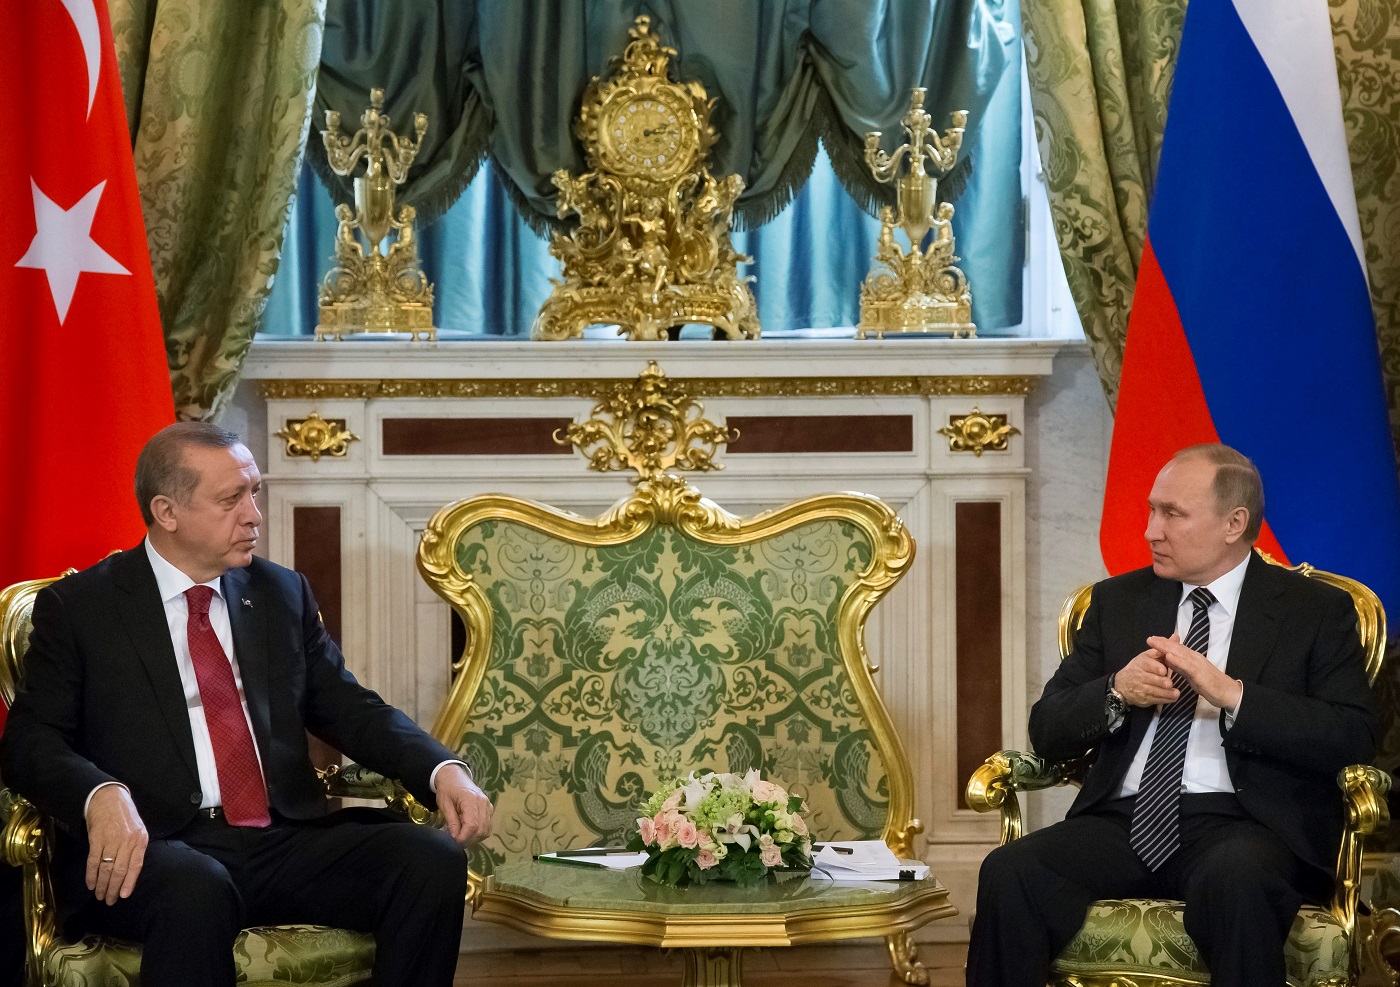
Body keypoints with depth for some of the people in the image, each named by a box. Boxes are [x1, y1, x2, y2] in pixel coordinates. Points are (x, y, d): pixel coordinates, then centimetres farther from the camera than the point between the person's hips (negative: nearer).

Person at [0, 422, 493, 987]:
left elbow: (348, 708, 16)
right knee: (196, 891, -40)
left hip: (284, 840, 5)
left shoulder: (282, 595, 18)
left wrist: (441, 770, -4)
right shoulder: (77, 607, 5)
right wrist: (102, 797, -23)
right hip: (150, 850, -5)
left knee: (434, 860, -20)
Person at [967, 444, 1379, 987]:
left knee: (1234, 879, -39)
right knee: (1009, 872, -27)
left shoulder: (1317, 611, 8)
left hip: (1244, 824, -3)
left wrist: (1232, 694, -15)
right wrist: (1116, 693, -8)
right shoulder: (1117, 601, 19)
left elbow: (1354, 738, -5)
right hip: (1124, 820, 3)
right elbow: (1047, 732, 14)